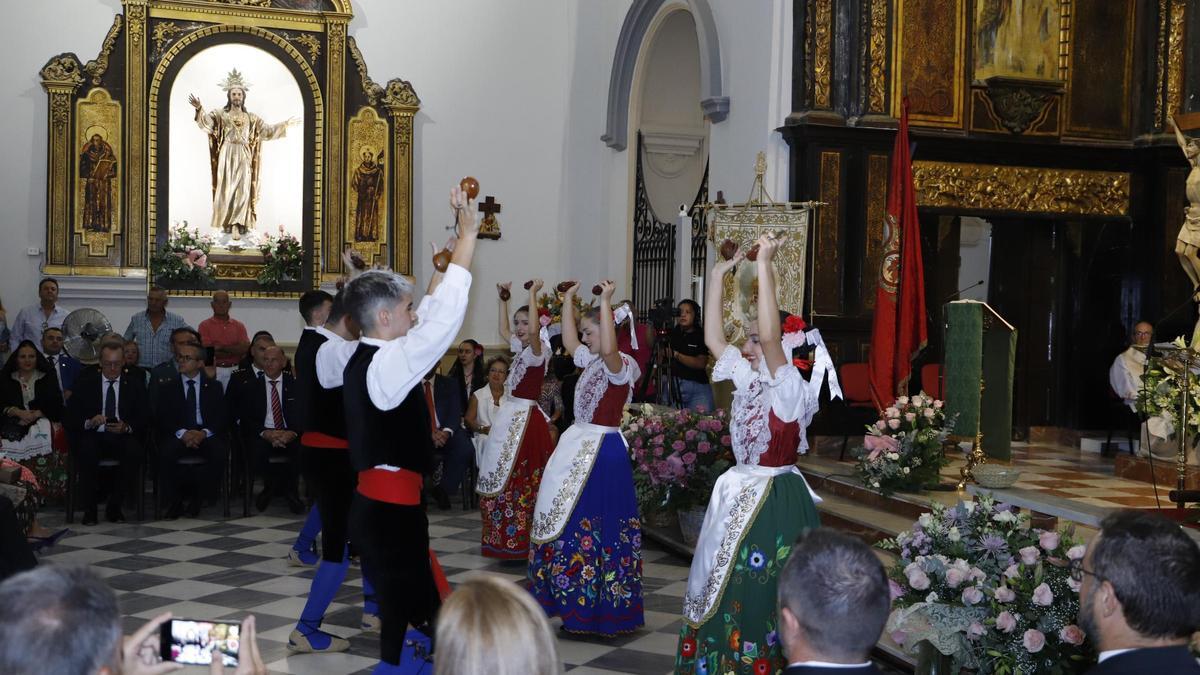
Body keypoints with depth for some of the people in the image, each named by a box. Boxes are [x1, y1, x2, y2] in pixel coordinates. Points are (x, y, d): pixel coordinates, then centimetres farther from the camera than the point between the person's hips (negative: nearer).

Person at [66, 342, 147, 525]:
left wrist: (126, 427, -17)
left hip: (122, 435, 0)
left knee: (134, 451, -32)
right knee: (87, 451, -34)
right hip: (93, 435, 0)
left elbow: (143, 418, 4)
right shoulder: (86, 381, 6)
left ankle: (114, 506, -15)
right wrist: (89, 422, -20)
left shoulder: (135, 383, 8)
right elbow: (71, 415, 1)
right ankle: (89, 508, -18)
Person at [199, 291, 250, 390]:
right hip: (214, 370, -2)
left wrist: (221, 348, -8)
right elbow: (208, 351, -7)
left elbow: (245, 348, -2)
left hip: (235, 370, 2)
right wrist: (234, 350, -4)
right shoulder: (205, 325, 3)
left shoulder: (239, 326, 11)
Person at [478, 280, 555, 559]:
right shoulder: (521, 347, 13)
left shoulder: (538, 350, -11)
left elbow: (534, 331, -33)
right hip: (509, 415, 9)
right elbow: (503, 330, 32)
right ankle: (506, 539, 20)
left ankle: (520, 541, 1)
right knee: (501, 478, 11)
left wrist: (533, 294, -26)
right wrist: (503, 300, 26)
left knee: (517, 479, -6)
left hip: (525, 418, -9)